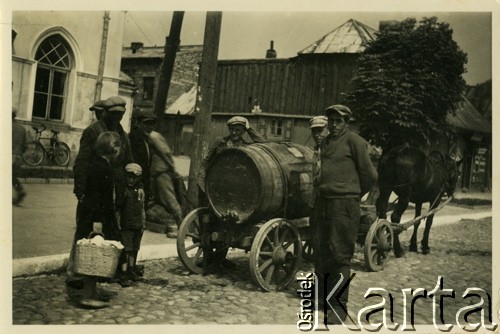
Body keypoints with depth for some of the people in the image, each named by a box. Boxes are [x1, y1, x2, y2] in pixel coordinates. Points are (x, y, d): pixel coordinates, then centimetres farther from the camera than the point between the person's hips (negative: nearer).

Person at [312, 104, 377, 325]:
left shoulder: (354, 141, -6)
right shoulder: (325, 142, 15)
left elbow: (370, 175, -3)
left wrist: (354, 194, 7)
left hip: (344, 205, -7)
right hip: (323, 202, 7)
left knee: (340, 256, -4)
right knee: (320, 252, 12)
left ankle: (338, 308, 4)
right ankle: (322, 297, 27)